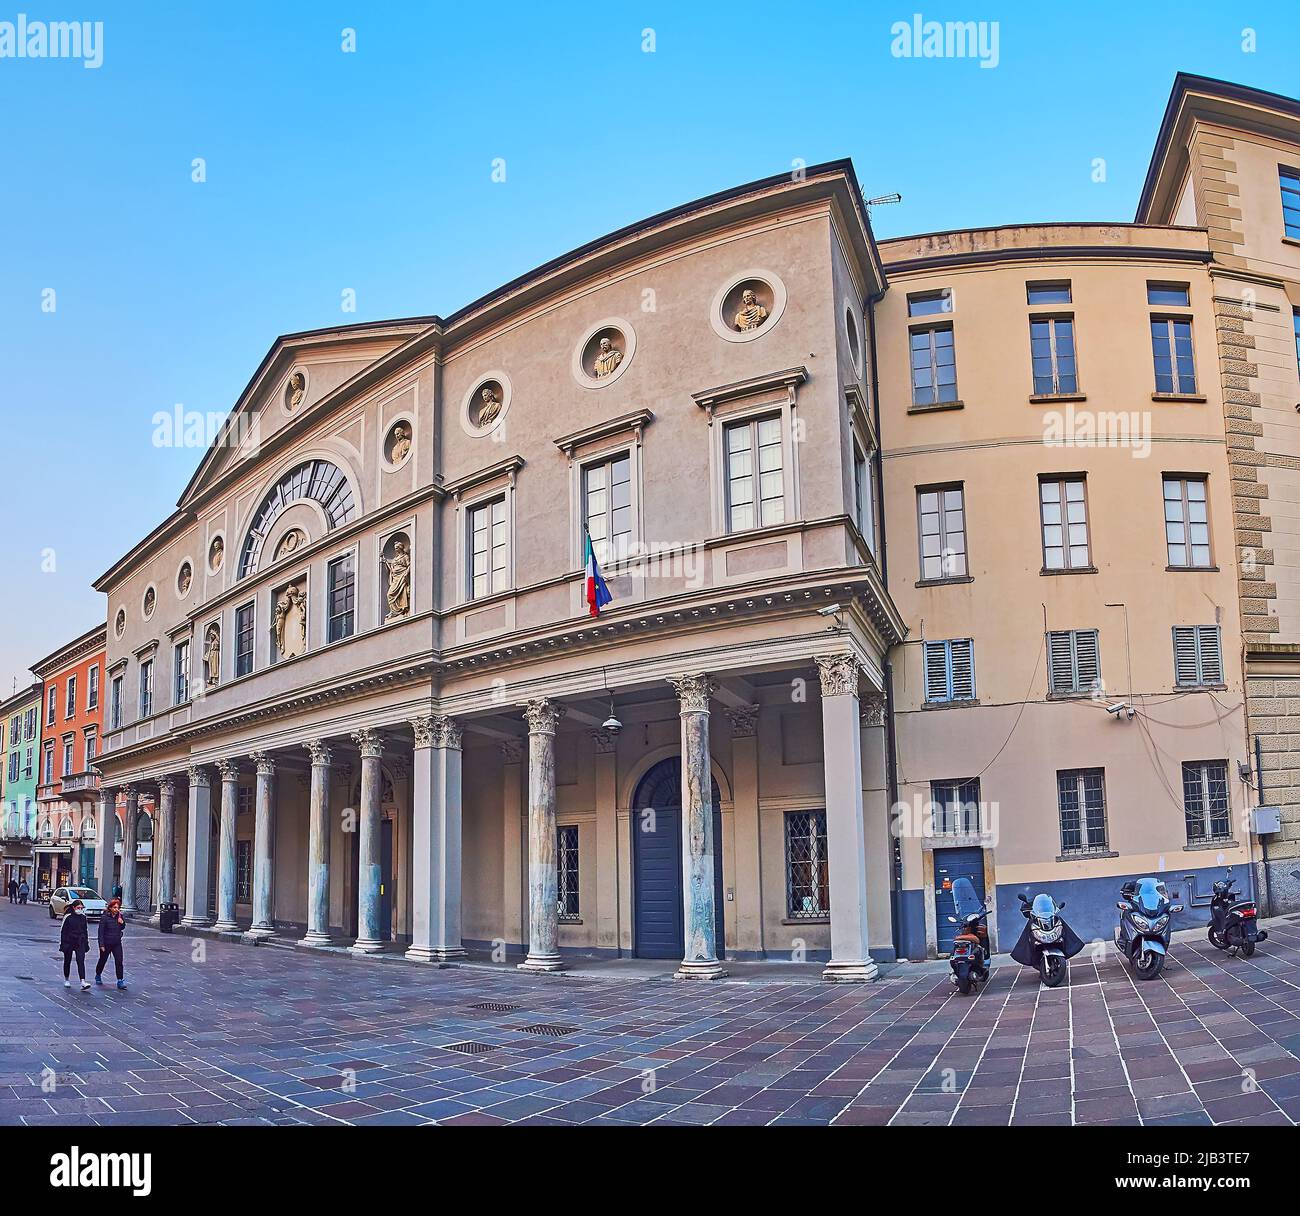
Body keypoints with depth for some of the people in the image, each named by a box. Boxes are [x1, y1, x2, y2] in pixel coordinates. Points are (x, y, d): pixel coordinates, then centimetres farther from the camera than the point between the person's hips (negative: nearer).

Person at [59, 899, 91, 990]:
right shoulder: (68, 917, -6)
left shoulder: (83, 917, 6)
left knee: (81, 961, -11)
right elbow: (63, 931, -3)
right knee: (67, 961, 12)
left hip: (80, 942, 2)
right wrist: (62, 943, -6)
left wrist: (87, 943, 15)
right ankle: (67, 980, 32)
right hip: (69, 942, -2)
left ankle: (83, 982, -21)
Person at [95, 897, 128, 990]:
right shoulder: (105, 917, -15)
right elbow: (101, 932, -13)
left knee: (119, 961, -7)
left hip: (117, 943, 3)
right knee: (102, 960, 16)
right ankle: (98, 976, 42)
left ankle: (120, 981, -4)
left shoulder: (120, 916, 0)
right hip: (106, 943, -3)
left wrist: (122, 922, -10)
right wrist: (101, 945, -15)